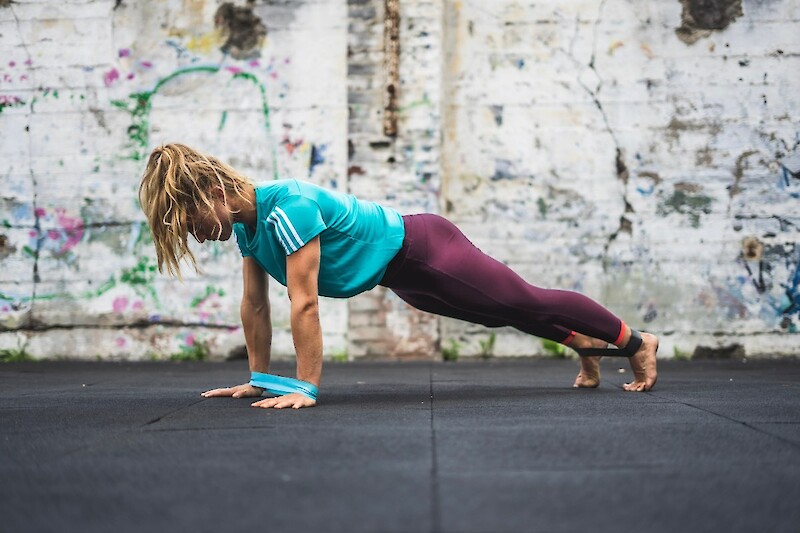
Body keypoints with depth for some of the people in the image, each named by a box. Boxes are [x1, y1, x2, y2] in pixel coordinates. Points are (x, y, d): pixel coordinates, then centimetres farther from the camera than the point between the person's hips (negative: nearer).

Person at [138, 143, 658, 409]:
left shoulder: (288, 206, -33)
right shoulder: (246, 224, -5)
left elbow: (304, 304, -33)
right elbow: (254, 305, 4)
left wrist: (306, 387, -30)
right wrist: (259, 378, 7)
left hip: (421, 251, -8)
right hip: (400, 272, 8)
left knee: (527, 303, 6)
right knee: (513, 311, 25)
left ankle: (635, 342, 23)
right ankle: (588, 344, 46)